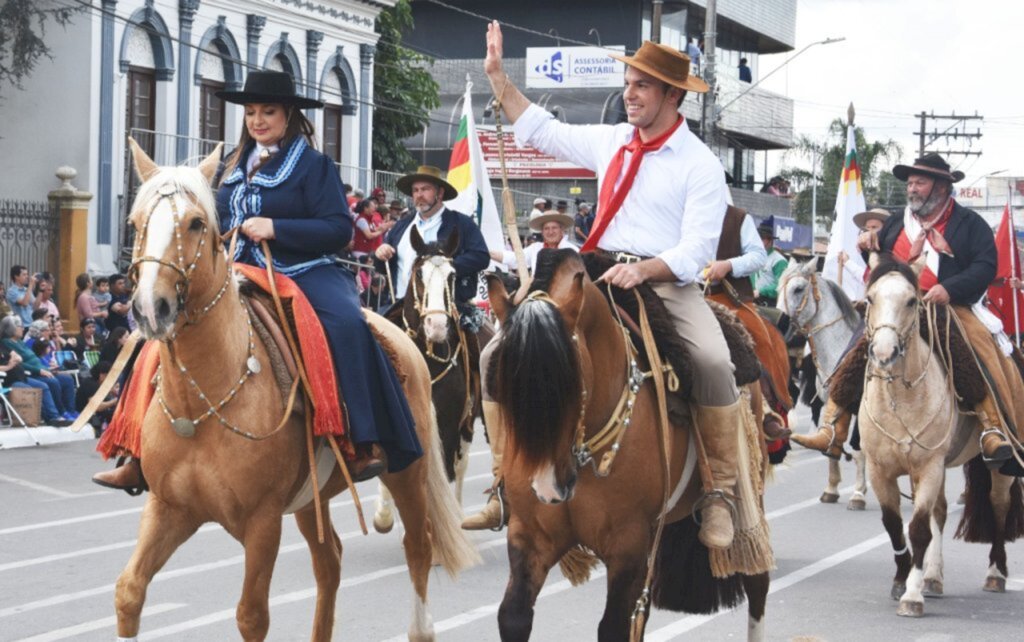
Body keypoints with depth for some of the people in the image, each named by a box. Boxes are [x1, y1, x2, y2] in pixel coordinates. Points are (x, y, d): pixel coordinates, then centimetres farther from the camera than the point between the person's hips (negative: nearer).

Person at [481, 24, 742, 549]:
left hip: (667, 283, -5)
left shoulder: (700, 166, -4)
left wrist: (643, 270, -30)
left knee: (714, 361, -32)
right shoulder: (610, 142, 12)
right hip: (598, 276, 5)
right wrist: (498, 77, 22)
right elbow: (542, 132, 26)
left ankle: (719, 492, -21)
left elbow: (696, 250, -13)